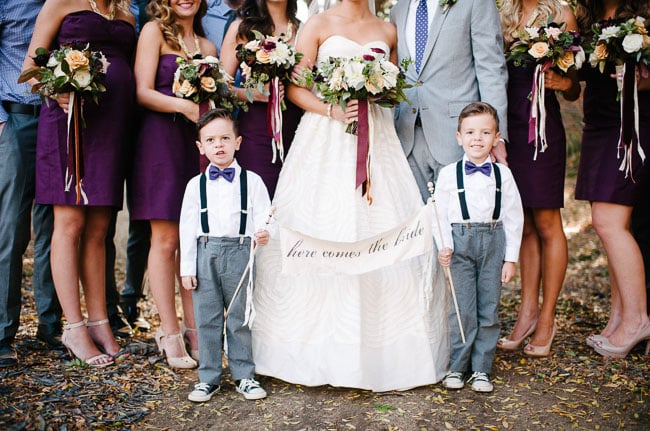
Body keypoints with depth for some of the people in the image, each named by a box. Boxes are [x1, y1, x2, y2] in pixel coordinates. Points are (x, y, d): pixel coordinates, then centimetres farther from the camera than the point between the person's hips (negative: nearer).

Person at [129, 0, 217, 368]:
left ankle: (193, 330, 8)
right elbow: (144, 92, -5)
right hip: (161, 140, -5)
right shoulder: (154, 31, 5)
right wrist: (183, 105, -19)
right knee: (165, 240, -5)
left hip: (198, 144, 5)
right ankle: (170, 333, 1)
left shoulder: (207, 45, 20)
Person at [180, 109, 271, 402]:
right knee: (206, 318, 7)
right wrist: (187, 268, 3)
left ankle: (244, 376, 20)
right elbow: (188, 227, 6)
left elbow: (263, 217, -1)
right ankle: (209, 378, 19)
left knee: (240, 317, 8)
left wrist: (263, 235, -25)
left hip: (239, 252, -1)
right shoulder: (196, 184, 6)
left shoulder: (251, 181, 2)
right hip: (205, 253, 2)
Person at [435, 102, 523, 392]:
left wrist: (511, 258, 3)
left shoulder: (502, 174, 5)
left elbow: (513, 217, 6)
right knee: (462, 308, -1)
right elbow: (440, 214, 1)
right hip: (460, 241, -2)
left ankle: (481, 369, 16)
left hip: (493, 241, 2)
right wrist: (444, 246, -12)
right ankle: (458, 367, 13)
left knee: (489, 308, 5)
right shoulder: (448, 174, 0)